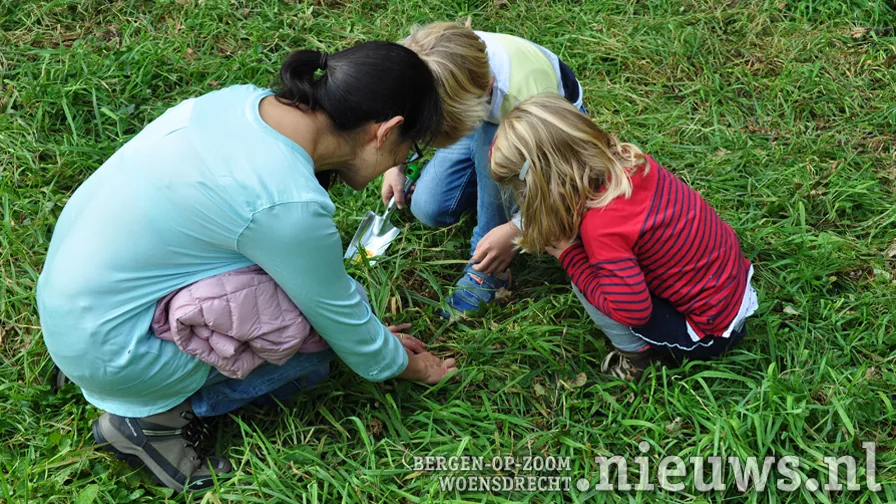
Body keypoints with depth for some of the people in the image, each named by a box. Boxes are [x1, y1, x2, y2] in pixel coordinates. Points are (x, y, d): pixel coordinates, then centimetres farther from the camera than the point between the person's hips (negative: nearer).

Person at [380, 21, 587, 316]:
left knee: (491, 140, -38)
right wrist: (395, 163, -12)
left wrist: (515, 229, -41)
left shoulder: (527, 96, -44)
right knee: (429, 208, -15)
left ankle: (489, 268, -21)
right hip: (487, 123, 4)